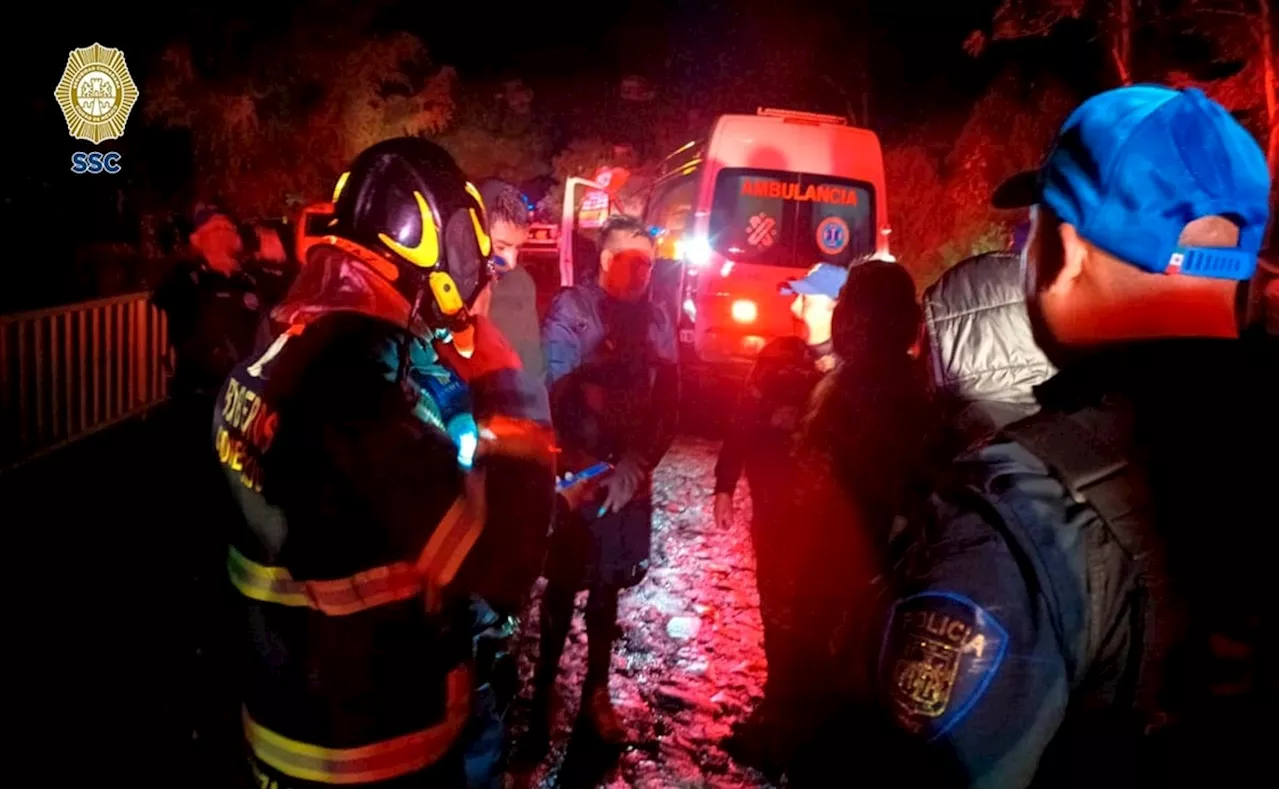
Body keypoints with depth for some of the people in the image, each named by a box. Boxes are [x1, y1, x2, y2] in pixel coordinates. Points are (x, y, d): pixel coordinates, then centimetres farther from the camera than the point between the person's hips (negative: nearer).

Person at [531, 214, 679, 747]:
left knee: (607, 585, 14)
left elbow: (667, 403, 3)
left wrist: (637, 464, -8)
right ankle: (544, 687, 21)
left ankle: (596, 691, 28)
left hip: (631, 476, 3)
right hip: (574, 472, -3)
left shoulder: (656, 319, 4)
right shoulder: (571, 309, -7)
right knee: (564, 584, 5)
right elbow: (551, 390, -14)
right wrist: (577, 465, -17)